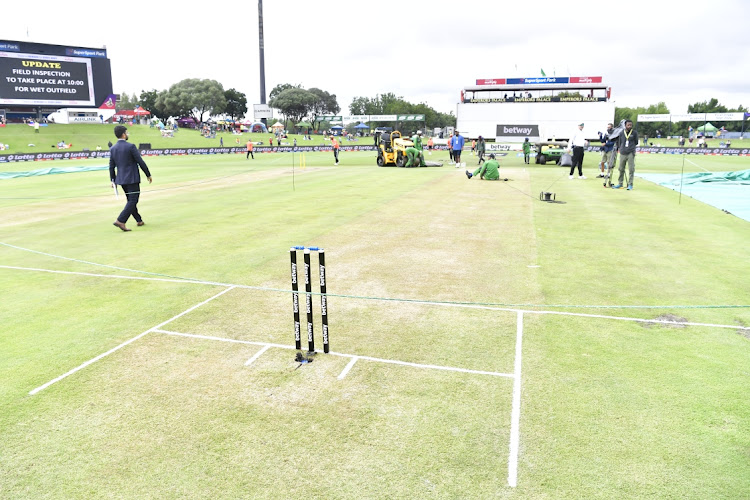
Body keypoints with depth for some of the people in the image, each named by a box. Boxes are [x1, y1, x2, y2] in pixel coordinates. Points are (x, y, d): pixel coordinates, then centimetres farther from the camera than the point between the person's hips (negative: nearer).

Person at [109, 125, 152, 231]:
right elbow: (140, 162, -12)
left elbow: (111, 166, 9)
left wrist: (113, 180, 17)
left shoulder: (113, 149, 5)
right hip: (132, 179, -7)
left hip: (121, 179, 7)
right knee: (132, 201, -4)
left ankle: (139, 220, 25)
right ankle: (120, 221, -15)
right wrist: (148, 175, -2)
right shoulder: (130, 146, -13)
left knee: (131, 200, 17)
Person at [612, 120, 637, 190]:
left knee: (631, 169, -3)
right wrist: (619, 148, 7)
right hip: (622, 153, 2)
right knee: (621, 169, 9)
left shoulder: (634, 133, 3)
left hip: (631, 153, -2)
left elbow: (636, 142, 11)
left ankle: (630, 184, 3)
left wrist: (631, 147, 6)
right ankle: (620, 183, 21)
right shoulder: (621, 133, 6)